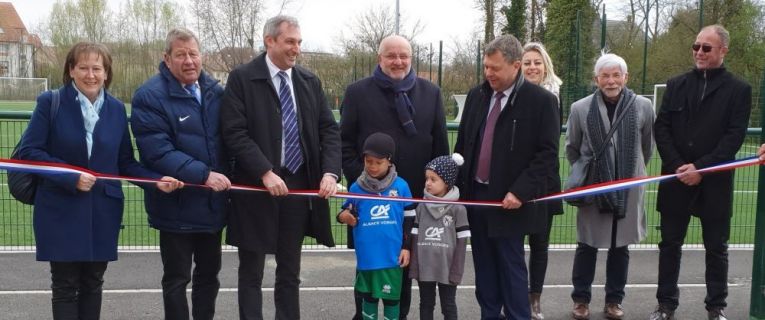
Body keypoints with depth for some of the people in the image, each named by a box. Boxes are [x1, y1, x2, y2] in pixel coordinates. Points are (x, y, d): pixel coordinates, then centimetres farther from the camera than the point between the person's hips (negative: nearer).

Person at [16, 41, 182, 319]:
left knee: (93, 283, 14)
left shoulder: (116, 108, 5)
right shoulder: (50, 103, -6)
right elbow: (28, 151, -9)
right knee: (65, 286, 5)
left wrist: (156, 180, -9)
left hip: (103, 211, 3)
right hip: (61, 211, -3)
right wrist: (71, 178, -19)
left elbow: (125, 162, 8)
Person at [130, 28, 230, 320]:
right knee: (177, 278, 8)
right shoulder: (149, 96, -13)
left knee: (209, 272, 18)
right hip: (177, 206, -5)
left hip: (213, 202, 6)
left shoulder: (215, 91, 5)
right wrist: (204, 175, -28)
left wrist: (227, 176, 2)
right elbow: (158, 152, -22)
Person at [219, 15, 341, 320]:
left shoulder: (310, 81, 8)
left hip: (300, 186, 4)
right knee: (252, 272, 8)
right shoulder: (242, 78, -6)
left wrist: (330, 172, -10)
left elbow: (329, 130, 5)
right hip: (257, 187, -4)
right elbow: (234, 132, -13)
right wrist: (265, 173, -21)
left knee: (290, 271, 14)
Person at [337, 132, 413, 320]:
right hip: (367, 255, 1)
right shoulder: (356, 188, -2)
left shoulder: (401, 186, -4)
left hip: (392, 255, -1)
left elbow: (409, 219, 2)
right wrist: (344, 217, -16)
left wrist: (406, 247, 1)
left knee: (391, 296, 9)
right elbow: (348, 213, 8)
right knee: (369, 295, 15)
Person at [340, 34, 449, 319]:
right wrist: (358, 178, -8)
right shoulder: (358, 92, 1)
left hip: (415, 194, 2)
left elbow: (440, 143, 7)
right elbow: (345, 141, 0)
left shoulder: (430, 92, 7)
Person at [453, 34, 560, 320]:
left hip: (509, 201, -5)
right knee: (484, 268, 13)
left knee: (511, 268, 2)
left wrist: (520, 192, -18)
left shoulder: (541, 100, -9)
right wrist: (457, 185, 8)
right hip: (475, 195, 5)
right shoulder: (476, 96, 8)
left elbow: (547, 154, -12)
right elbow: (462, 144, 13)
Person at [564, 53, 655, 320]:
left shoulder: (643, 106, -5)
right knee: (587, 246, 8)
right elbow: (571, 147, 9)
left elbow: (647, 146, 9)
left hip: (629, 188, 1)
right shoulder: (580, 108, -6)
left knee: (620, 246, 11)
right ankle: (581, 299, 22)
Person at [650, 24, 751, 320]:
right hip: (676, 179, 2)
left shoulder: (738, 89, 0)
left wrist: (700, 168, -16)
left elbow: (735, 136, -8)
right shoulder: (676, 84, 8)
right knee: (670, 244, 8)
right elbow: (661, 128, 2)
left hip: (715, 182, -2)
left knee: (716, 247, 8)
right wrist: (678, 167, -10)